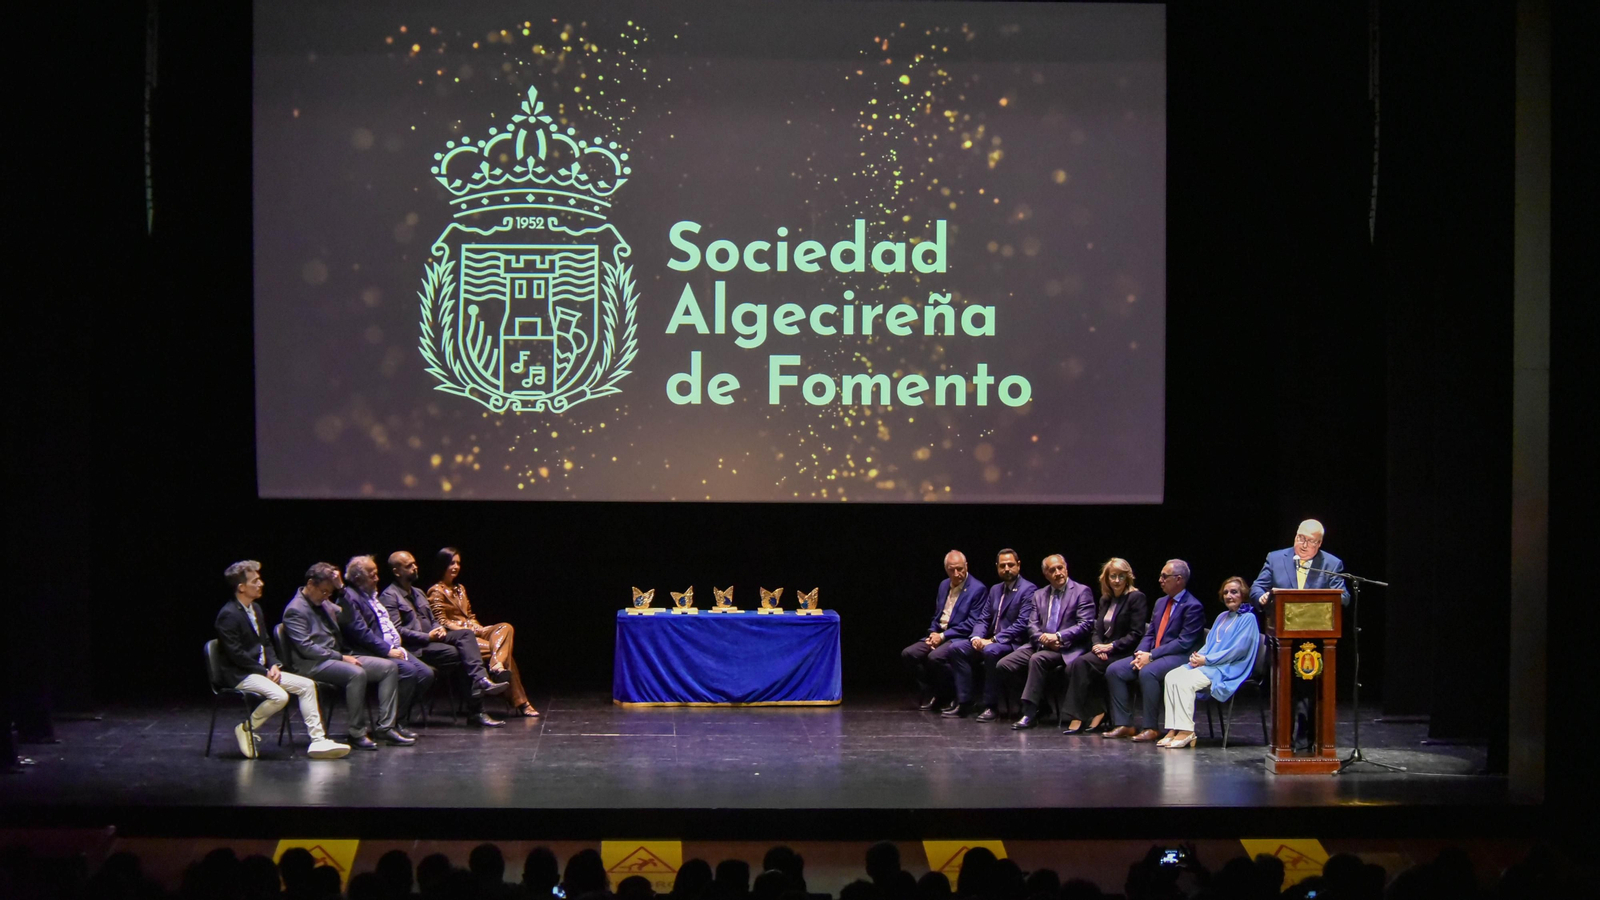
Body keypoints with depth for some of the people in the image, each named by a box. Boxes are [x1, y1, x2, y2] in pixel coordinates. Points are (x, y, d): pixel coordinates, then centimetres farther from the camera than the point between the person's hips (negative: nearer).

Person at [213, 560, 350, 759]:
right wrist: (265, 671, -15)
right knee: (279, 696, -32)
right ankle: (246, 729, -8)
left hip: (262, 669, 10)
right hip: (240, 675, -10)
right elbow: (236, 654, -19)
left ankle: (318, 741, -5)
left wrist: (273, 665, -1)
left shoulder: (255, 609, 14)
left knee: (307, 685, -2)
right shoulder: (228, 615, -15)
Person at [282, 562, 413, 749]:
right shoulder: (295, 611, -9)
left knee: (389, 667, -5)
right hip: (313, 664, -9)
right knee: (357, 673, -36)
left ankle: (386, 727, -10)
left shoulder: (324, 603, 16)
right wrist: (340, 657, -18)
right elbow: (306, 648, -17)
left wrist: (341, 588, 8)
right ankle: (357, 733, -27)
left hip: (338, 657, 9)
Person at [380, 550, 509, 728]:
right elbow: (396, 630, -16)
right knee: (455, 654, -27)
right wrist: (427, 637, -18)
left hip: (430, 638, 8)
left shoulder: (418, 593, 23)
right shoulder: (389, 597, -6)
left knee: (465, 634, -18)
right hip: (413, 648, -8)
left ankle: (481, 680, -37)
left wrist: (439, 629, 2)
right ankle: (475, 711, -24)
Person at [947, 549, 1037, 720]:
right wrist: (976, 637, -7)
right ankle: (963, 703, -12)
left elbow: (1022, 624, -17)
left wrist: (993, 640, -21)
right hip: (991, 640, 8)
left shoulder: (1028, 589, -8)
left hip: (1014, 642, -8)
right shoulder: (995, 590, 18)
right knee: (957, 648, -11)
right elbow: (982, 619, 16)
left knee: (991, 651, -37)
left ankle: (990, 706, -28)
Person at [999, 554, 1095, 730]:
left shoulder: (1082, 592, 2)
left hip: (1067, 648, -6)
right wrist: (1042, 638, -11)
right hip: (1040, 644, 6)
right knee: (1003, 666, -15)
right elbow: (1032, 625, 12)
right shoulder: (1039, 595, 19)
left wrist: (1058, 637, -18)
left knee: (1037, 659, -36)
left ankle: (1029, 712, -32)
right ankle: (1039, 701, -3)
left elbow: (1086, 625, -8)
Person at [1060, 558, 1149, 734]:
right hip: (1104, 652, 7)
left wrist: (1111, 646, -17)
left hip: (1123, 654, -7)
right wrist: (1097, 645, -5)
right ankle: (1097, 713, -20)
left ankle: (1078, 718, -26)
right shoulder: (1105, 600, 20)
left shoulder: (1136, 598, -3)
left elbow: (1136, 634, -10)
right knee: (1072, 668, -24)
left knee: (1081, 664, -29)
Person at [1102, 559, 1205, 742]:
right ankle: (1124, 725, -8)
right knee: (1114, 670, -9)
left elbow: (1184, 643, -16)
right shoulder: (1160, 603, 19)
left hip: (1178, 657, -9)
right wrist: (1141, 653, -4)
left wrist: (1151, 656, -19)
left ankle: (1151, 728, -29)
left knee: (1148, 672, -37)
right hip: (1151, 655, 9)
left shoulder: (1193, 607, -8)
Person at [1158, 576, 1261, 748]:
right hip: (1207, 664, 8)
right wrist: (1197, 656, -3)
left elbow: (1238, 650, -12)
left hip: (1227, 669, -8)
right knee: (1172, 676, -17)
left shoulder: (1248, 618, -3)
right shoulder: (1222, 617, 22)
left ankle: (1186, 731, -25)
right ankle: (1173, 729, -23)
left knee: (1185, 681, -29)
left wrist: (1206, 659, -15)